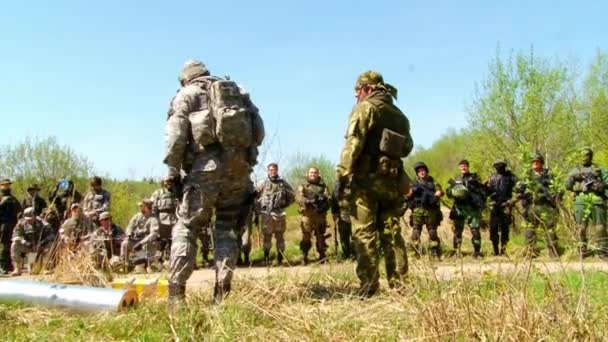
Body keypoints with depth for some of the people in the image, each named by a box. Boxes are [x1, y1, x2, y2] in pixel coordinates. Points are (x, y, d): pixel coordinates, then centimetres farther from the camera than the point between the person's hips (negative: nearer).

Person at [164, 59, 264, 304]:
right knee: (227, 228, 12)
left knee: (186, 227, 5)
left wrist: (173, 171, 0)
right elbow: (259, 131, 13)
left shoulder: (187, 94, 12)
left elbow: (176, 133, -2)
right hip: (240, 166, 4)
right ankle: (222, 291, 5)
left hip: (206, 167, -3)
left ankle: (176, 292, -2)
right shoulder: (238, 91, 24)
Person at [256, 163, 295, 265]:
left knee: (279, 236, 4)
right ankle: (266, 257, 7)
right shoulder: (263, 184, 5)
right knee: (267, 236, 0)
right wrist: (259, 207, 2)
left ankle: (280, 258, 10)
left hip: (279, 213, 1)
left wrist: (284, 204, 4)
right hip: (266, 214, -1)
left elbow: (292, 196, 13)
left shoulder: (283, 183, 8)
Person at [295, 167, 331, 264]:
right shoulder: (303, 186, 13)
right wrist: (307, 201, -21)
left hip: (320, 215, 1)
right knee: (306, 237, -3)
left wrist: (323, 199, -19)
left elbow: (327, 197, 3)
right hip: (307, 215, -1)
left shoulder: (323, 186, 15)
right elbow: (298, 197, -3)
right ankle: (305, 257, 3)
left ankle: (322, 256, 10)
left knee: (320, 237, 3)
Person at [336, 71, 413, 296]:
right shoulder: (399, 114, 19)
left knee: (365, 233, -5)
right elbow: (407, 147, 20)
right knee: (392, 233, 9)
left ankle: (368, 287, -7)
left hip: (367, 177, -7)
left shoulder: (366, 108, -3)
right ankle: (399, 285, 10)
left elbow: (353, 142, -14)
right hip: (393, 179, 7)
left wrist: (343, 173, -15)